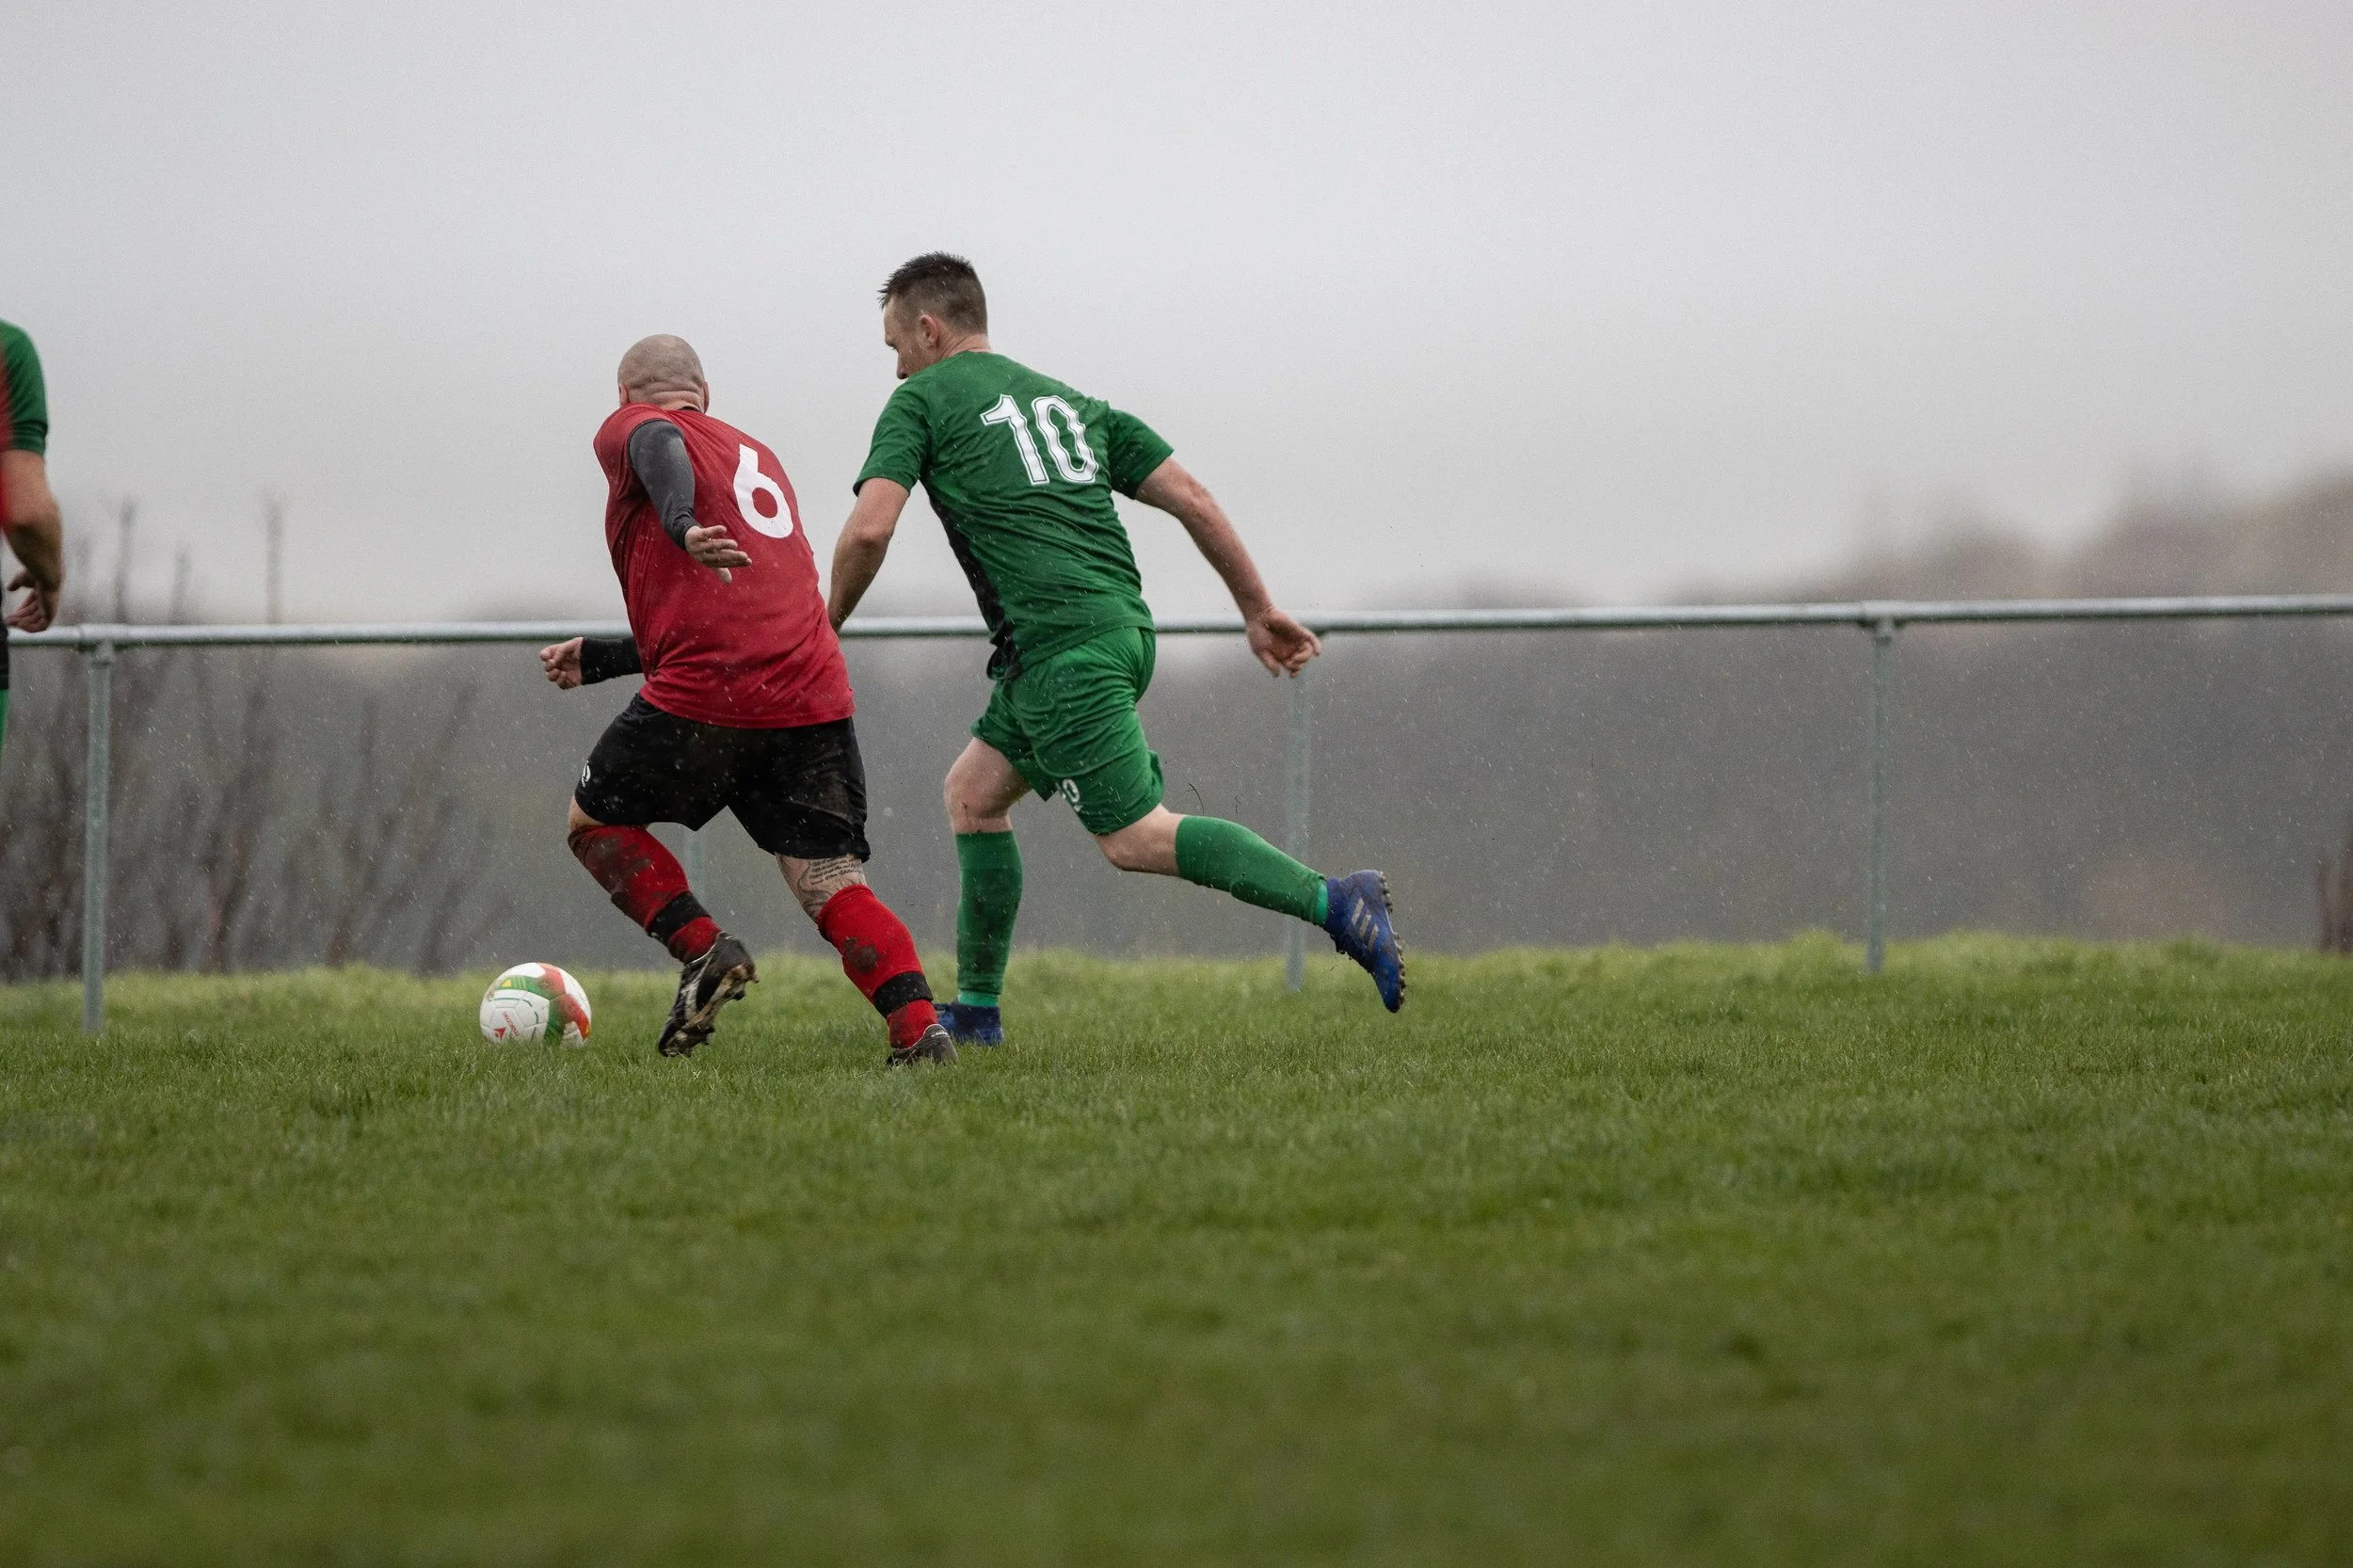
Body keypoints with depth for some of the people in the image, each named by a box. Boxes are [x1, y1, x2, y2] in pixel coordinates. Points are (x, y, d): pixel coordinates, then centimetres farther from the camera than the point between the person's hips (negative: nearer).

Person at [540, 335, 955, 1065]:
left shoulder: (629, 427, 11)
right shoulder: (756, 455, 32)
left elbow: (660, 446, -17)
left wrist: (683, 525, -36)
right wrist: (595, 657, 45)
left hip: (704, 697, -6)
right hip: (814, 697, 6)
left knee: (594, 821, 17)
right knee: (836, 889, 2)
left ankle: (703, 950, -1)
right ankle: (919, 1026, -20)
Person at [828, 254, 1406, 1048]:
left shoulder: (921, 401, 5)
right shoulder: (1070, 401, 24)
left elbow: (869, 528, -8)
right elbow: (1190, 497, 16)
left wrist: (828, 625, 8)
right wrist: (1261, 611, 18)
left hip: (1057, 641, -8)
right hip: (1124, 626, 8)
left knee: (1134, 838, -10)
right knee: (972, 793, 18)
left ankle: (1334, 901, -23)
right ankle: (975, 1010, 18)